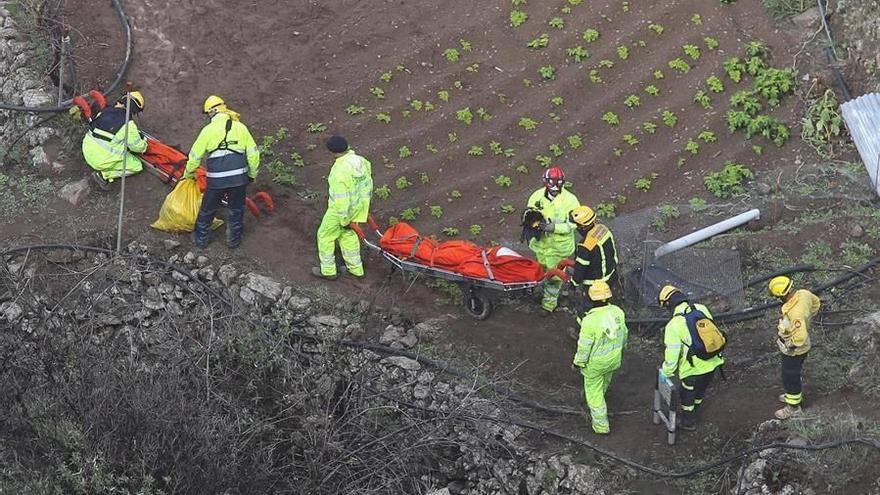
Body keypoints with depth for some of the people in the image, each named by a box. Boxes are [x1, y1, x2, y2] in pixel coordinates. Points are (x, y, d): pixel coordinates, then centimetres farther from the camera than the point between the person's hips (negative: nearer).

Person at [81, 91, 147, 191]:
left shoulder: (103, 112, 3)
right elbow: (137, 147, -6)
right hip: (103, 161, -7)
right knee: (137, 166, 11)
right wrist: (144, 143, 21)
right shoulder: (128, 125, -16)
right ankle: (103, 175, -2)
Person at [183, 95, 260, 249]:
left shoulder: (208, 130, -1)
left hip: (217, 179, -2)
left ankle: (201, 239, 31)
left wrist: (188, 174, 21)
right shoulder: (240, 127, 5)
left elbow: (195, 156, 5)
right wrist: (252, 174, 18)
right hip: (239, 177, 2)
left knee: (207, 210, 17)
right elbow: (253, 153, 4)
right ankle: (234, 239, 31)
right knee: (236, 210, 20)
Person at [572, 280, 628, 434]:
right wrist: (620, 347, 23)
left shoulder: (590, 320, -33)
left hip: (596, 363, -6)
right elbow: (623, 333, 2)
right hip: (614, 358, 6)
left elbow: (584, 346, -22)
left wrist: (578, 362, -4)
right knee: (605, 381, 33)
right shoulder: (617, 312, -16)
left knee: (594, 391, 14)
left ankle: (601, 426, 23)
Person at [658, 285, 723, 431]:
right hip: (712, 363, 6)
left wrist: (667, 372, 0)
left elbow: (672, 354, -17)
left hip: (694, 369, -6)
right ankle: (693, 412, 54)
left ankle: (688, 422, 43)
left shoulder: (673, 326, -22)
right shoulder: (702, 309, -7)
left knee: (687, 395, 23)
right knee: (700, 391, 31)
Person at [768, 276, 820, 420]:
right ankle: (795, 394, 54)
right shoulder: (803, 294, -17)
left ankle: (793, 407, 35)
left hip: (794, 351, -8)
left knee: (790, 378, 15)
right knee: (794, 373, 31)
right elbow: (816, 303, 6)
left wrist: (788, 346, -21)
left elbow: (800, 338, -40)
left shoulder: (795, 313, -42)